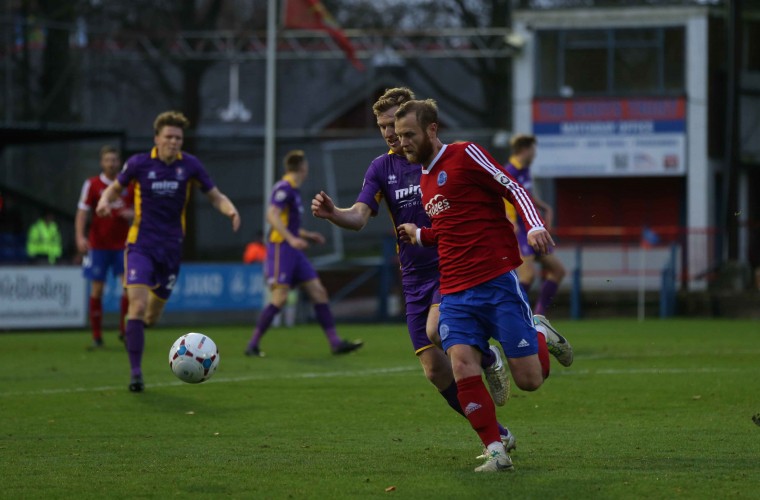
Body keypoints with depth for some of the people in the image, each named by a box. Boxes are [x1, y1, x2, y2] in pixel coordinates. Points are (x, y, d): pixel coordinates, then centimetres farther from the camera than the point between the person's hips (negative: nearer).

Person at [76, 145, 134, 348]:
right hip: (98, 245, -1)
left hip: (123, 245, 1)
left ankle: (123, 330, 2)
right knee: (97, 289, -1)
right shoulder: (92, 184, -1)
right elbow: (82, 212, -5)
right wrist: (80, 237, -19)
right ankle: (96, 336, 6)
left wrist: (133, 214, -11)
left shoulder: (129, 185, 5)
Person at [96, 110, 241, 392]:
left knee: (152, 317, 8)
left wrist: (230, 210, -17)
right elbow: (115, 187, 10)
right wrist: (105, 200, -13)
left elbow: (215, 196, 4)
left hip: (171, 249, 3)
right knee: (138, 305, -20)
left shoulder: (189, 165, -2)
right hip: (141, 245, -3)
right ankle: (136, 374, -15)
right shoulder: (139, 164, -5)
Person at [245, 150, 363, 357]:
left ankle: (335, 342, 2)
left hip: (294, 251, 10)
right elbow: (272, 216, -22)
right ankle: (253, 344, -7)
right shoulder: (284, 188, -11)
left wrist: (307, 235, 28)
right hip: (281, 248, -10)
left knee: (318, 292, 3)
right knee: (280, 297, -14)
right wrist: (291, 239, -30)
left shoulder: (294, 190, 18)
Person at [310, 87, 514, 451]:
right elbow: (359, 217, -8)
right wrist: (331, 213, -29)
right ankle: (497, 435, 14)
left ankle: (487, 357, 1)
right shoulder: (381, 168, 5)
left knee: (436, 332, -32)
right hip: (415, 279, 4)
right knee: (437, 372, -2)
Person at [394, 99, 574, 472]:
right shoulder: (425, 180, 19)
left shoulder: (465, 155, -3)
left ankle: (541, 335, 29)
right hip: (455, 293, 6)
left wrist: (535, 226, -23)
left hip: (497, 282, -6)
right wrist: (419, 235, 15)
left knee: (529, 380, -5)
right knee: (463, 367, -17)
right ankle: (496, 452, -11)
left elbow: (513, 189, -7)